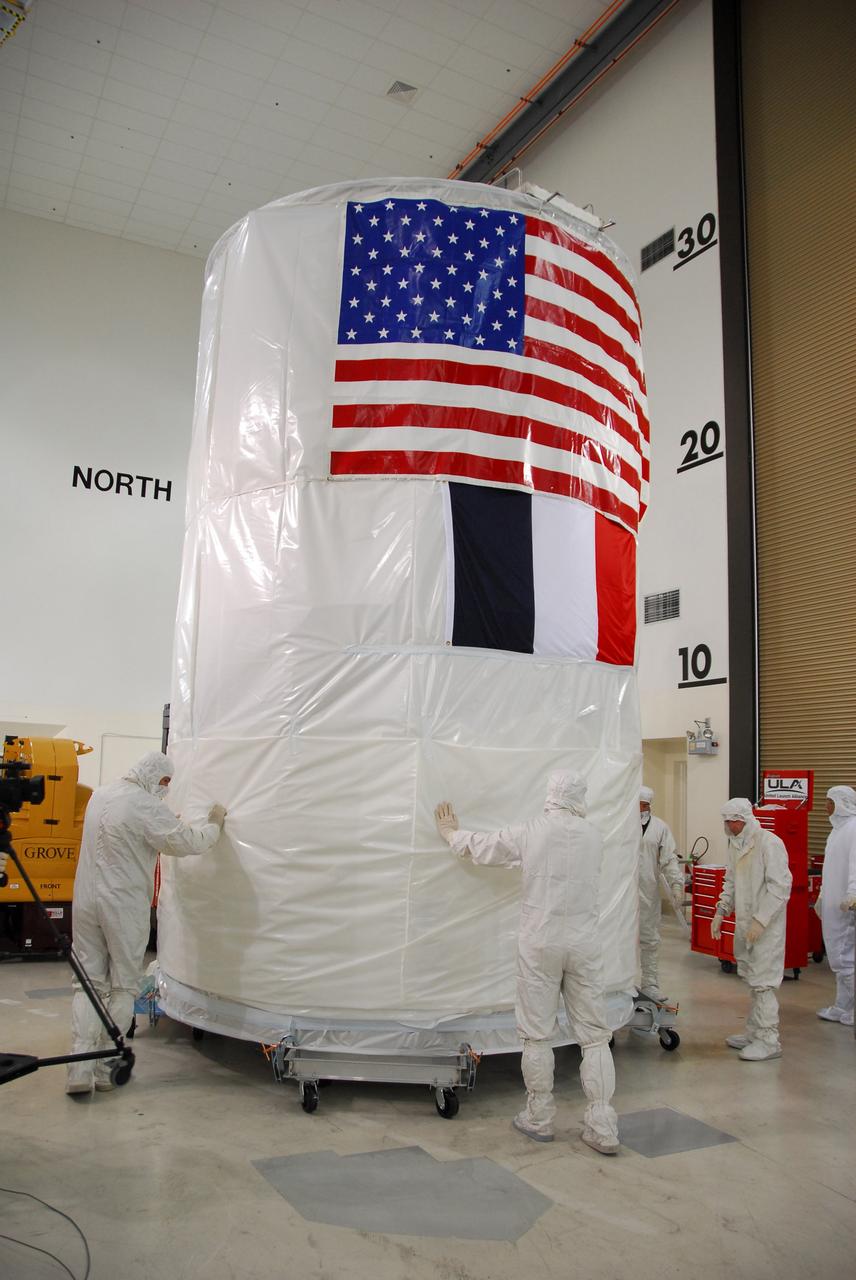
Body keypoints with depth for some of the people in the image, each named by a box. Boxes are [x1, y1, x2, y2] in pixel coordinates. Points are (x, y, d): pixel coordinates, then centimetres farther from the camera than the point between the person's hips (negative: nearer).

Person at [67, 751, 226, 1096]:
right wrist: (214, 823, 3)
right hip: (124, 906, -6)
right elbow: (188, 842, -14)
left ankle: (80, 1069, 3)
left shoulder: (100, 795, 8)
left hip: (86, 899, 6)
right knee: (123, 987, 8)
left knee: (89, 982, 10)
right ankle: (106, 1067, 13)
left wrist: (164, 824, 23)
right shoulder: (147, 806, -16)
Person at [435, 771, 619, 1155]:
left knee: (537, 1034, 10)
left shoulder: (529, 832, -7)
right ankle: (602, 1128, 9)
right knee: (594, 1036, 9)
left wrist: (451, 833, 28)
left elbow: (480, 846, 7)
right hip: (584, 944, 3)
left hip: (540, 944, -2)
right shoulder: (593, 836, 2)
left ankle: (539, 1119, 21)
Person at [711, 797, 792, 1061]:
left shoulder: (769, 844, -16)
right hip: (745, 924, 8)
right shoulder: (735, 844, 11)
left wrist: (760, 921, -22)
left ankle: (768, 1041, 6)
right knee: (753, 980, 15)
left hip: (766, 927, -8)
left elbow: (780, 887, -19)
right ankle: (755, 1033, 26)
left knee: (763, 982, -4)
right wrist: (721, 911, 11)